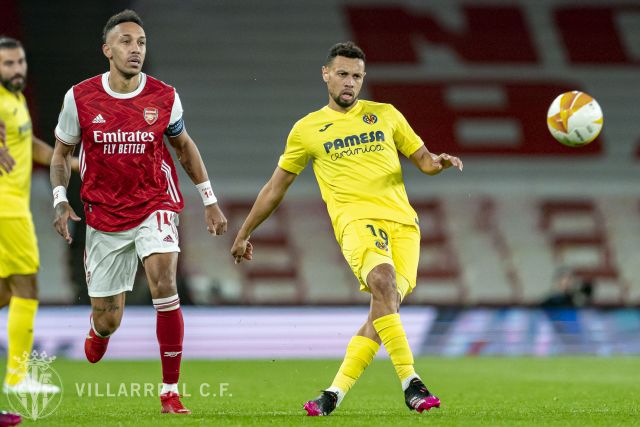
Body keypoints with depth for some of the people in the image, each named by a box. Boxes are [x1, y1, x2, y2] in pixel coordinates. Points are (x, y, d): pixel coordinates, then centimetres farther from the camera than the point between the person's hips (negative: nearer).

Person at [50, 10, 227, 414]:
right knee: (108, 319, 5)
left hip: (155, 205, -1)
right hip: (104, 212, 1)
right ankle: (99, 329, 49)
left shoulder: (164, 97, -6)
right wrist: (60, 201, -7)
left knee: (164, 281, -27)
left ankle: (171, 390, -18)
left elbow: (184, 145, 12)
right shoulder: (80, 98, -7)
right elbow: (61, 152, 7)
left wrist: (210, 200, 12)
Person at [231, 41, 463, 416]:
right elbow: (277, 186, 22)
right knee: (383, 282, -31)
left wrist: (439, 162, -4)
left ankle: (335, 394, -3)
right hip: (356, 220, -3)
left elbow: (423, 159, 21)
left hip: (402, 221, 3)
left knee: (387, 308, -12)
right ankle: (411, 383, -33)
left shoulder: (385, 115, 17)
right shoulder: (307, 129, 13)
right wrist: (244, 234, 25)